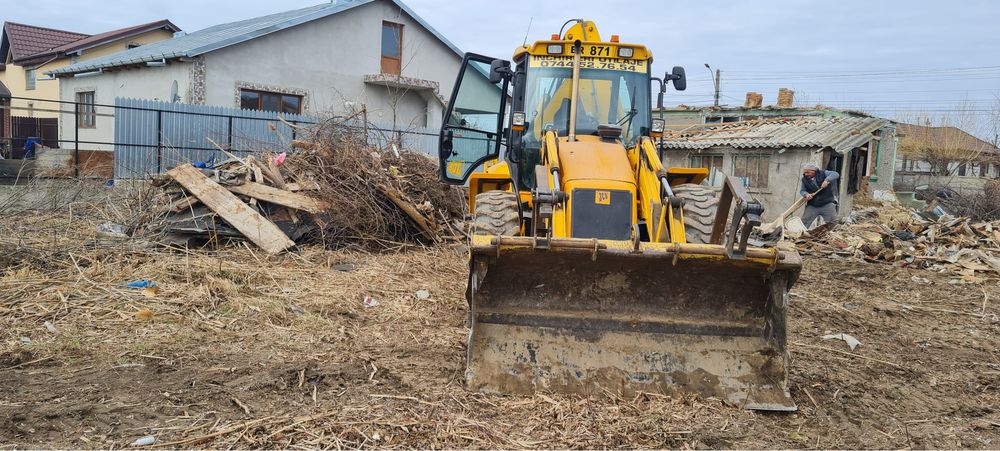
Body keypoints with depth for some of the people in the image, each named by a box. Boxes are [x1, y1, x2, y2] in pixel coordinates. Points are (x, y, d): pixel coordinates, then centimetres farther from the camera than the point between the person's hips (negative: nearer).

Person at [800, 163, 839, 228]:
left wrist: (827, 180, -32)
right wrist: (806, 194, -20)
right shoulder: (805, 179, 4)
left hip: (827, 204, -2)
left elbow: (835, 174, -15)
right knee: (803, 223, -1)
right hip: (812, 206, 2)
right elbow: (802, 190, 3)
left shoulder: (823, 174, -4)